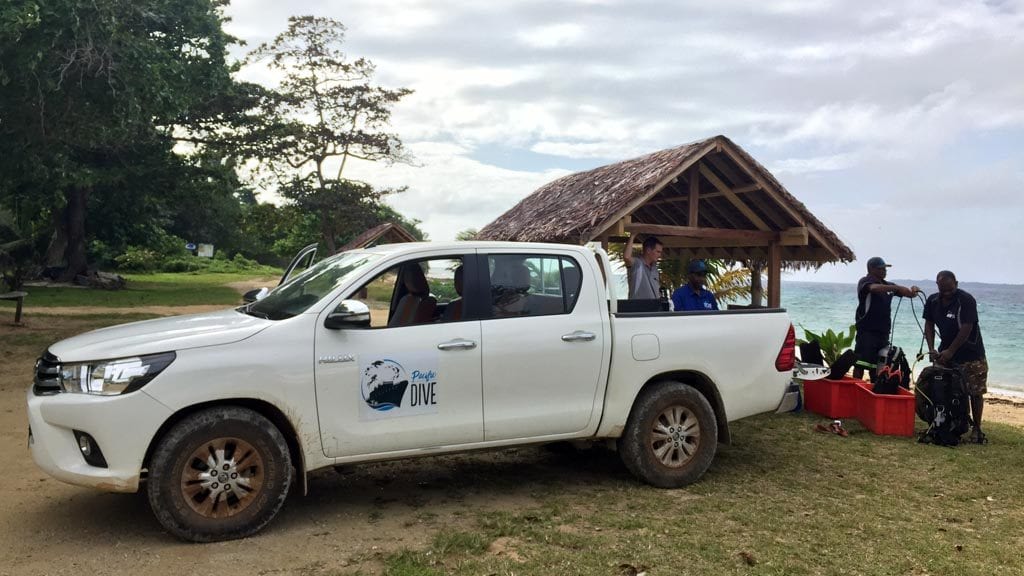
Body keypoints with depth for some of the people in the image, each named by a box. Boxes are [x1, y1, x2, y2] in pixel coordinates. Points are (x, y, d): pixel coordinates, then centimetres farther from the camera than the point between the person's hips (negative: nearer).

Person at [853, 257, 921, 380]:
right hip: (867, 331, -7)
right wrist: (897, 288, -34)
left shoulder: (887, 285, 19)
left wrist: (913, 290, -6)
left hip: (883, 332, 7)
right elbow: (875, 288, -25)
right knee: (861, 364, -11)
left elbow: (908, 293, 18)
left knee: (876, 367, 8)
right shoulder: (865, 282, -2)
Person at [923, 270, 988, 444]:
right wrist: (931, 349, -7)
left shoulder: (967, 300, -19)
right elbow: (929, 325, 5)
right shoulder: (933, 301, 0)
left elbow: (966, 329, -23)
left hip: (971, 354, -5)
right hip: (945, 352, 5)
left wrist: (950, 351, -23)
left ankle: (977, 428, 8)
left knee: (976, 392, -3)